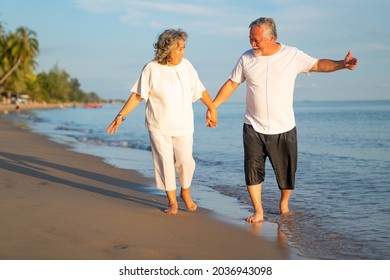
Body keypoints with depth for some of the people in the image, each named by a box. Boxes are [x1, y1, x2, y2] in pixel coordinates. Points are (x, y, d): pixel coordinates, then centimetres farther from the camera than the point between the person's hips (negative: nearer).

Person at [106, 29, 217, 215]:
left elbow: (201, 91, 11)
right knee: (165, 162, 3)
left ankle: (185, 193, 26)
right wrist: (121, 116, -11)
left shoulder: (187, 66, 1)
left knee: (185, 161, -2)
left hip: (183, 126, 2)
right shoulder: (151, 69, -9)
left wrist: (212, 109, 17)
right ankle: (172, 201, 18)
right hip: (159, 127, -2)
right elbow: (137, 95, -6)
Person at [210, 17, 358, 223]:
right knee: (253, 170, -4)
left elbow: (318, 65, 2)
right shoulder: (246, 59, 0)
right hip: (253, 128, 1)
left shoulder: (292, 55, -4)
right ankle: (258, 212, 9)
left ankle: (284, 203, 33)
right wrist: (213, 106, 3)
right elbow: (231, 84, 7)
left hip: (284, 129, -1)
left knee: (286, 172, 7)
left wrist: (342, 64, -15)